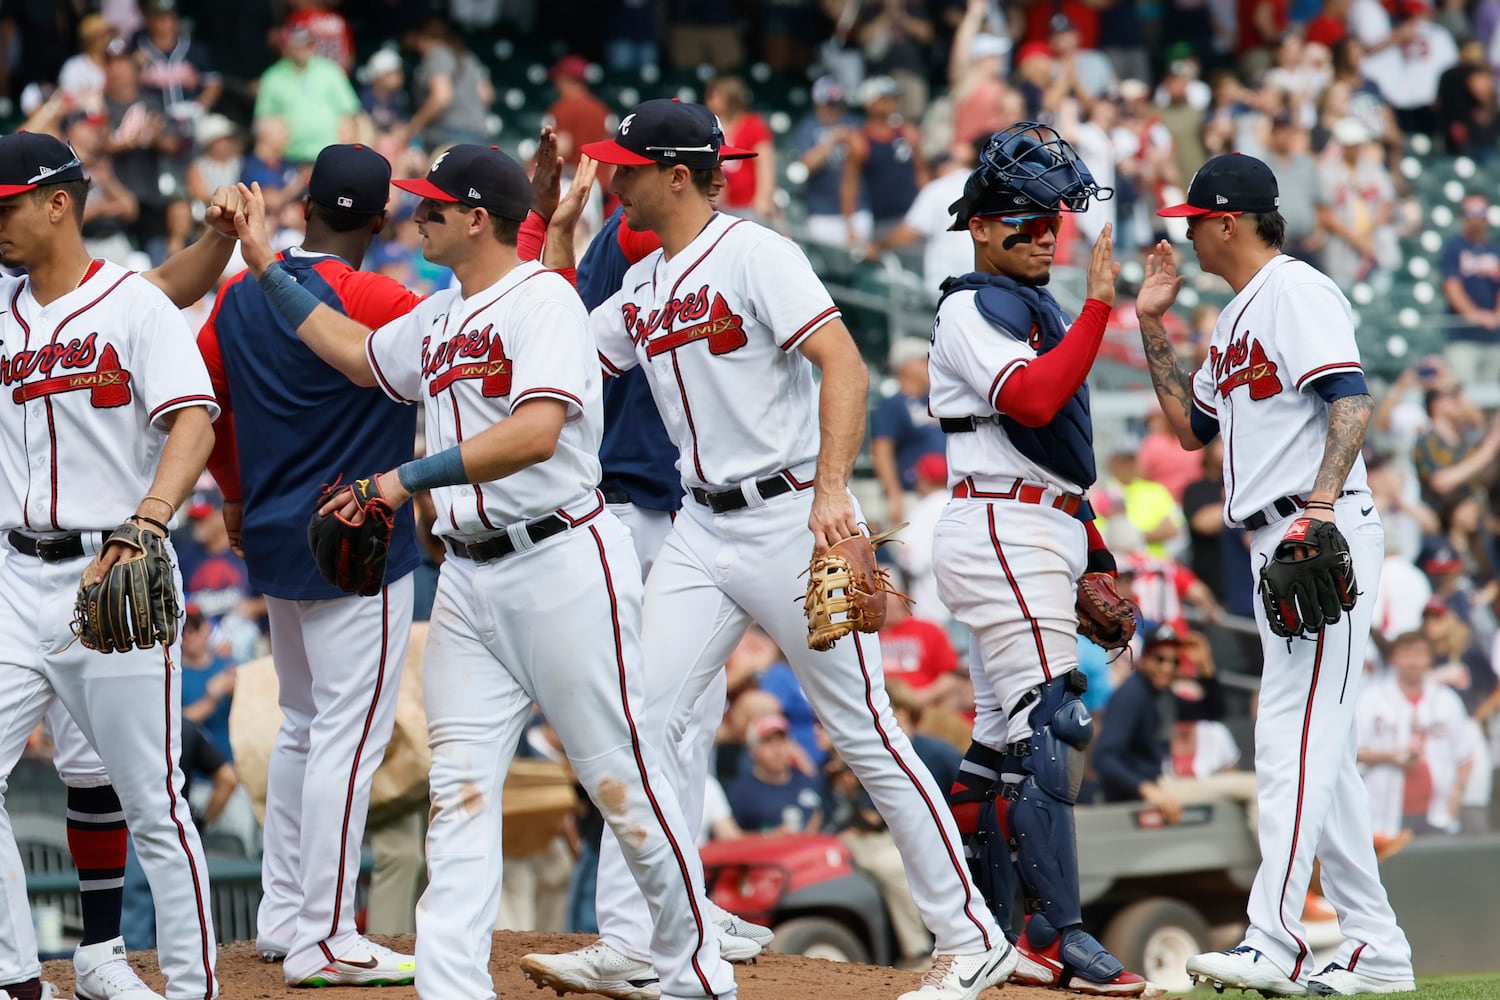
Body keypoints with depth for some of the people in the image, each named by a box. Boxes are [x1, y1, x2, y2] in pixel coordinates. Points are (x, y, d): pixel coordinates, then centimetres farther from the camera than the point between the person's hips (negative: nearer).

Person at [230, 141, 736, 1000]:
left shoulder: (544, 300, -12)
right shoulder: (438, 320, 16)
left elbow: (535, 434, -26)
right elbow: (360, 353, 37)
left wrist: (409, 477, -26)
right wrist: (269, 268, 34)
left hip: (564, 565, -8)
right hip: (470, 578, 8)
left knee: (621, 775, -2)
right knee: (460, 787, -2)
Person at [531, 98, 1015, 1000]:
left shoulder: (753, 254, -11)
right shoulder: (642, 287, 14)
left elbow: (845, 366, -21)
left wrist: (831, 493, -30)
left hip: (788, 515, -8)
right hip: (702, 531, 8)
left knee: (865, 734, -4)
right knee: (646, 723, -2)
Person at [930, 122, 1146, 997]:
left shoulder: (1039, 309, 22)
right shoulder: (974, 307, -7)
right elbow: (1031, 399, -25)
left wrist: (1094, 551, 19)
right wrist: (1099, 307, -26)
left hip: (1044, 531, 10)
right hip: (1002, 528, -10)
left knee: (1003, 739, 11)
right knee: (1053, 723, -17)